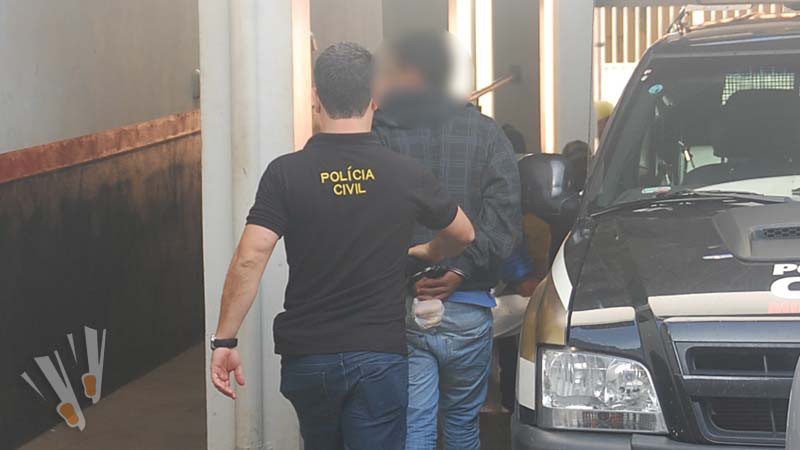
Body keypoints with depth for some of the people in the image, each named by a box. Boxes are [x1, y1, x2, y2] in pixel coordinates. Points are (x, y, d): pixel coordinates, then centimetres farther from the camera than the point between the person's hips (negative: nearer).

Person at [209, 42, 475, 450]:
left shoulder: (286, 173, -7)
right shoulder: (406, 175, -3)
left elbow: (249, 260, -15)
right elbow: (463, 235, 14)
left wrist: (224, 341, -9)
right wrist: (425, 254, 35)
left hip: (306, 356, 1)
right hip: (379, 355, -1)